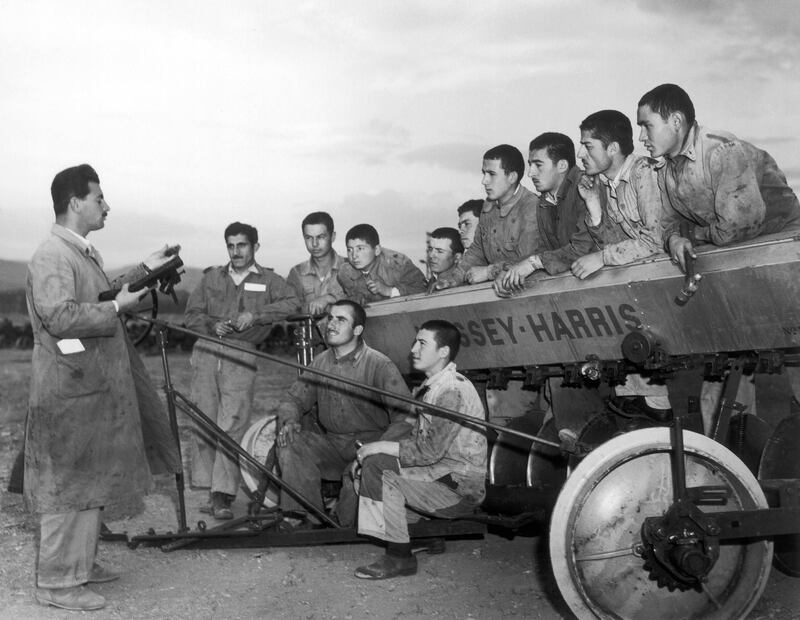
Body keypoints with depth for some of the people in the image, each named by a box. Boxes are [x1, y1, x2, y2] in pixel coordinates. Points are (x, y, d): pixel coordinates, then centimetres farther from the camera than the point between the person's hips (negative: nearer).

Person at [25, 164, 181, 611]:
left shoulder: (84, 252, 15)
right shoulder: (52, 256, -17)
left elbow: (103, 295, 28)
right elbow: (60, 317, -27)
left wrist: (146, 269, 22)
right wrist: (117, 308, -19)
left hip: (96, 386, 10)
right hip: (68, 391, -10)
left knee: (93, 479, 17)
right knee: (68, 483, -3)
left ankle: (81, 563, 30)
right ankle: (57, 582, 6)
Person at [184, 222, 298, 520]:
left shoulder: (268, 280, 12)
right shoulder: (212, 277, 21)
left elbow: (293, 303, -6)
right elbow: (191, 314, 18)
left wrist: (256, 315, -16)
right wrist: (211, 325, -4)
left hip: (241, 356, -3)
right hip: (206, 352, 3)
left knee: (232, 425, -12)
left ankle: (223, 494, -15)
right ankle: (209, 490, 7)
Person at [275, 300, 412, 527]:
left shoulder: (379, 365, -11)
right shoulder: (320, 362, 8)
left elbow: (405, 417, -17)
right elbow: (294, 399, 14)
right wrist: (289, 421, -12)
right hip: (332, 444, 5)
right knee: (289, 441, -19)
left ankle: (344, 527, -8)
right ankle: (308, 519, -15)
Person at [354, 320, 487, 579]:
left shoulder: (453, 392, -19)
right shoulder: (432, 386, 13)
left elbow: (429, 451, -23)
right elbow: (419, 439, 14)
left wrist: (381, 447, -14)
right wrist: (377, 449, 1)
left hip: (461, 489, -10)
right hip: (441, 471, 10)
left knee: (383, 478, -21)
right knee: (373, 461, 1)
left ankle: (400, 557, -10)